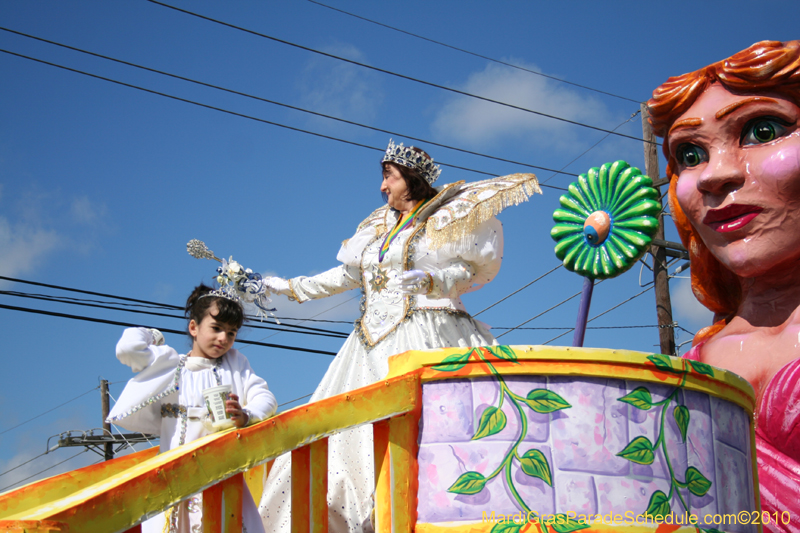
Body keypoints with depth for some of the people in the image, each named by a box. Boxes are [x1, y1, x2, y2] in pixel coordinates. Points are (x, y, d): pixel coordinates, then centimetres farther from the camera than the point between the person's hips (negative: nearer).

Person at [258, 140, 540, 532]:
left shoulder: (449, 218, 7)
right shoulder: (378, 227, 25)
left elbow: (473, 271, -1)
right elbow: (347, 275, 28)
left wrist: (430, 280, -18)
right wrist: (290, 287, 26)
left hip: (429, 335, -6)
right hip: (375, 346, 7)